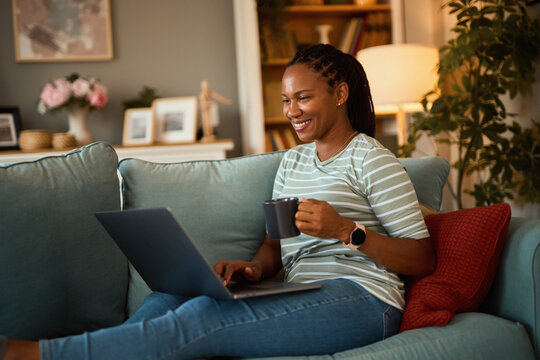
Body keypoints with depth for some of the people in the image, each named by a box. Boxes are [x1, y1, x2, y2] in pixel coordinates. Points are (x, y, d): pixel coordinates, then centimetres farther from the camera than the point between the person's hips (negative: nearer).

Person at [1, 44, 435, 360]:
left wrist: (346, 230, -17)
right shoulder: (293, 161, 22)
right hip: (302, 298, 8)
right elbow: (276, 243, 18)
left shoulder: (372, 159, -1)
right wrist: (254, 268, -6)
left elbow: (423, 260, -6)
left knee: (200, 318, -27)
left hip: (359, 301, -8)